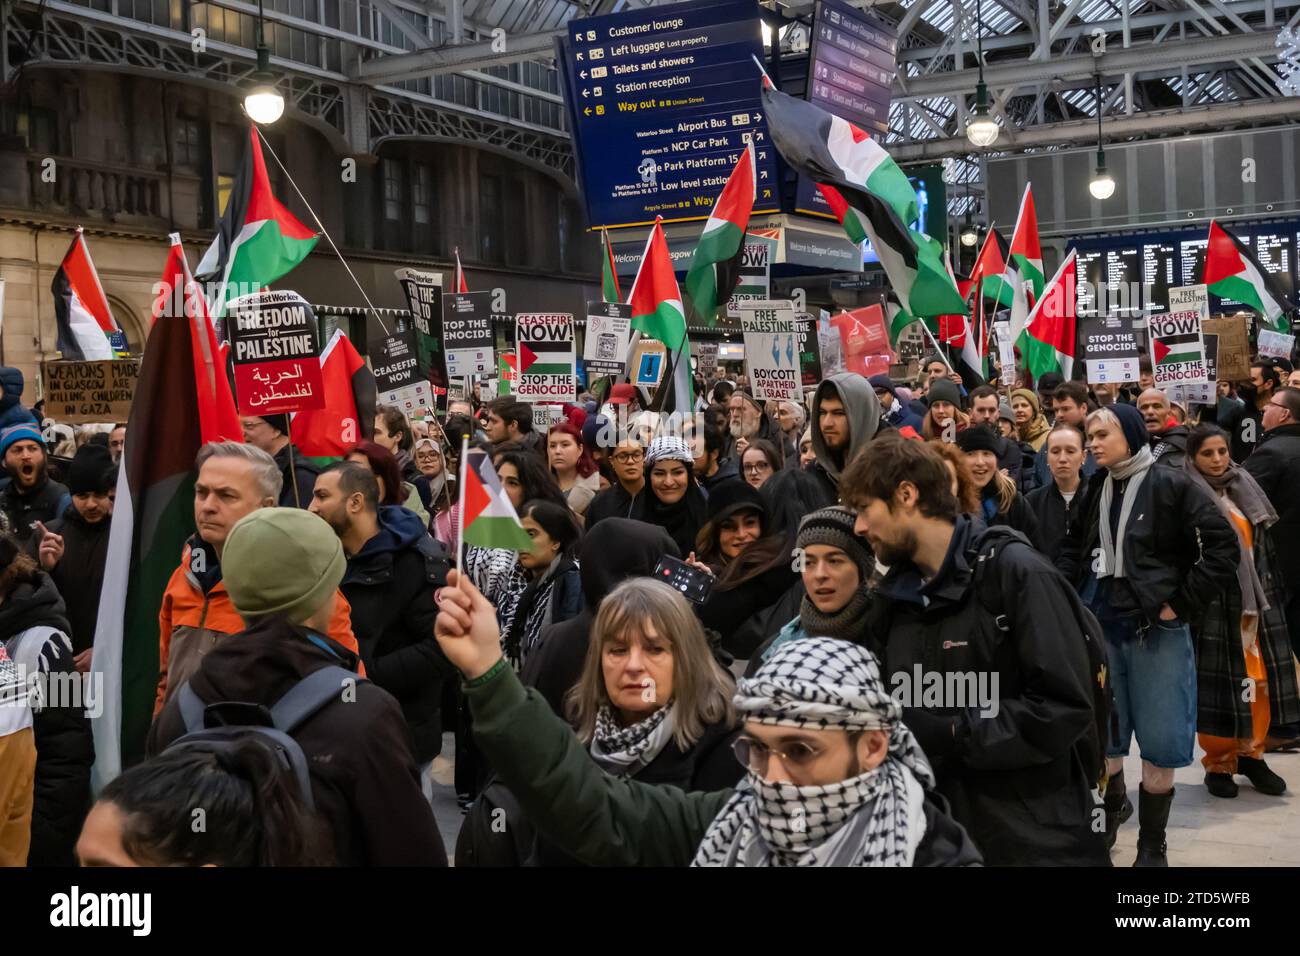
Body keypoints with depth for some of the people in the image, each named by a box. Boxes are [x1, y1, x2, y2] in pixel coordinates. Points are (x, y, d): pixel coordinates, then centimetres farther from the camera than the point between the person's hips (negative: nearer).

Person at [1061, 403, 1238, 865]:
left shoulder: (1172, 485, -9)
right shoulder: (1094, 490, 5)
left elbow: (1224, 547, -11)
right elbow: (1074, 550, 16)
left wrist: (1182, 604, -11)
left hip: (1157, 629, -4)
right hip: (1100, 626, 4)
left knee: (1160, 739, 2)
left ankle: (1152, 845, 16)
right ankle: (1113, 803, 41)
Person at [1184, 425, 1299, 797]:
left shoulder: (1246, 490, 10)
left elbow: (1264, 546, 16)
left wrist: (1269, 591, 13)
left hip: (1256, 600, 6)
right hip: (1212, 603, -6)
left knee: (1260, 679, 7)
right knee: (1219, 684, 0)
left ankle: (1250, 753, 22)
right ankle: (1218, 763, 12)